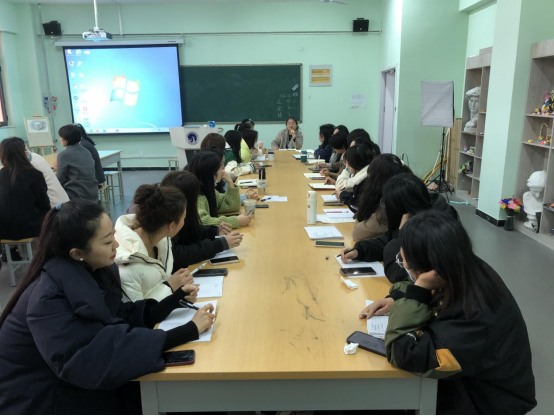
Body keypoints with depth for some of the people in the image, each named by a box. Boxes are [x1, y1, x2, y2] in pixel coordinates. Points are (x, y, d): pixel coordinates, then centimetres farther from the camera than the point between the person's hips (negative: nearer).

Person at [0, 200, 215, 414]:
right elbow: (99, 359, -36)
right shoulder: (49, 300, -29)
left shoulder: (93, 271, -6)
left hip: (75, 385, 6)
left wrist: (175, 298, -13)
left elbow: (120, 318, -3)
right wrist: (188, 331, -36)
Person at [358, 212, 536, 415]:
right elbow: (434, 297, 9)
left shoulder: (475, 316, -35)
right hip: (465, 379, 6)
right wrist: (397, 300, -8)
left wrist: (417, 289, -36)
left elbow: (406, 355, -33)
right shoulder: (465, 274, -13)